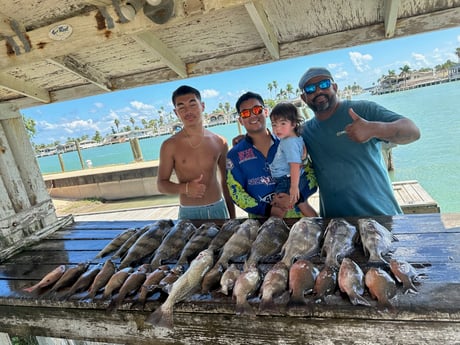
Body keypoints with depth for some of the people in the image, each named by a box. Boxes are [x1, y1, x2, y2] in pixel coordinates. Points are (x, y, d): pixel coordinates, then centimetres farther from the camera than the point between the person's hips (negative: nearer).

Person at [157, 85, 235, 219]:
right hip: (189, 213, -2)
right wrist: (185, 188, -20)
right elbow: (161, 184, -1)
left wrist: (232, 216, 14)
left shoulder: (219, 142, 2)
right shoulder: (170, 145, -6)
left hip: (219, 208, 2)